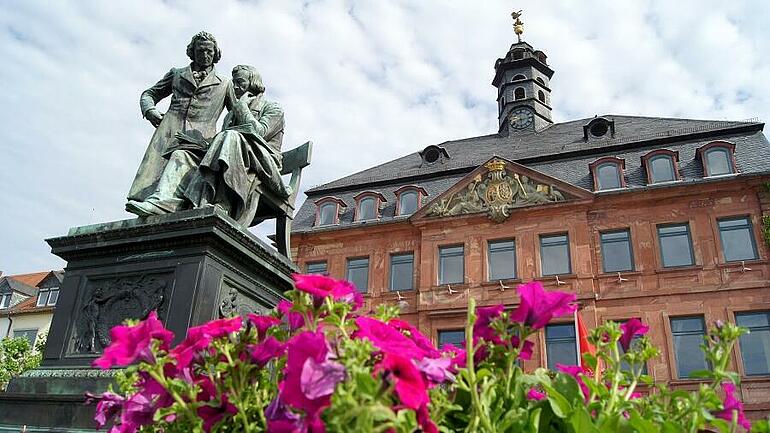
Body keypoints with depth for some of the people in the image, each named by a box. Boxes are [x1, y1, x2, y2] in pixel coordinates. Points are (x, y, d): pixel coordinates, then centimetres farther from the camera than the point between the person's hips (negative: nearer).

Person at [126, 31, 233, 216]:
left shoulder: (224, 85, 25)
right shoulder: (177, 74, 28)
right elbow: (149, 94, 30)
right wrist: (149, 110, 7)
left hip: (199, 134, -3)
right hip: (170, 128, 4)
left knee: (182, 157, -35)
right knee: (155, 163, -22)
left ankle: (161, 201, -56)